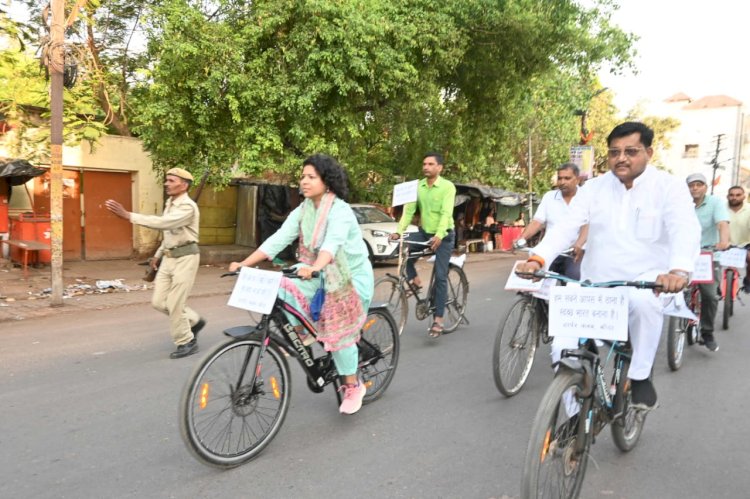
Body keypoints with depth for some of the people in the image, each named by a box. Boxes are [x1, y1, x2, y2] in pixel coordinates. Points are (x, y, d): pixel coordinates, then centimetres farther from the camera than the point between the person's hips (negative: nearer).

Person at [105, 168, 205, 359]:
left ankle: (186, 342, 12)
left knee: (175, 303, -5)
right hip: (169, 258, 9)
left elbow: (163, 223, -33)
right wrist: (158, 254, 22)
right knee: (159, 302, 7)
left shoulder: (187, 206, -18)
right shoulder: (170, 204, 12)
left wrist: (127, 215, -35)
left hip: (185, 258, -9)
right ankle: (193, 321, 26)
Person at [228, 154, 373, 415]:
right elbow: (277, 239, -10)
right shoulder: (302, 211, -1)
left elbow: (332, 243, -39)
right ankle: (304, 334, 3)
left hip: (351, 276, -6)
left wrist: (314, 268, -58)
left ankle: (354, 386, 16)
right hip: (319, 275, 6)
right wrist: (244, 264, -19)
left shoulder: (340, 211, -21)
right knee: (281, 288, -17)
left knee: (339, 332, -6)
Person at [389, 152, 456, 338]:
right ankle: (414, 278, 0)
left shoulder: (448, 186, -13)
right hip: (424, 232, 4)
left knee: (440, 277, -7)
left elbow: (446, 213, -24)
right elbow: (408, 210, -6)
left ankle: (438, 319, -1)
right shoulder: (417, 186, 0)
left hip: (443, 236, -4)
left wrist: (439, 235, -39)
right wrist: (399, 231, -20)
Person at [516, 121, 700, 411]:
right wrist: (538, 259, -28)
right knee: (568, 350, -6)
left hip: (644, 280, -3)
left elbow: (685, 230, -22)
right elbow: (566, 227, -10)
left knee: (643, 301, -37)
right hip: (595, 285, 3)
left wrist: (679, 271, -43)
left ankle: (640, 376, -15)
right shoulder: (594, 188, 2)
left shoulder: (669, 187, -6)